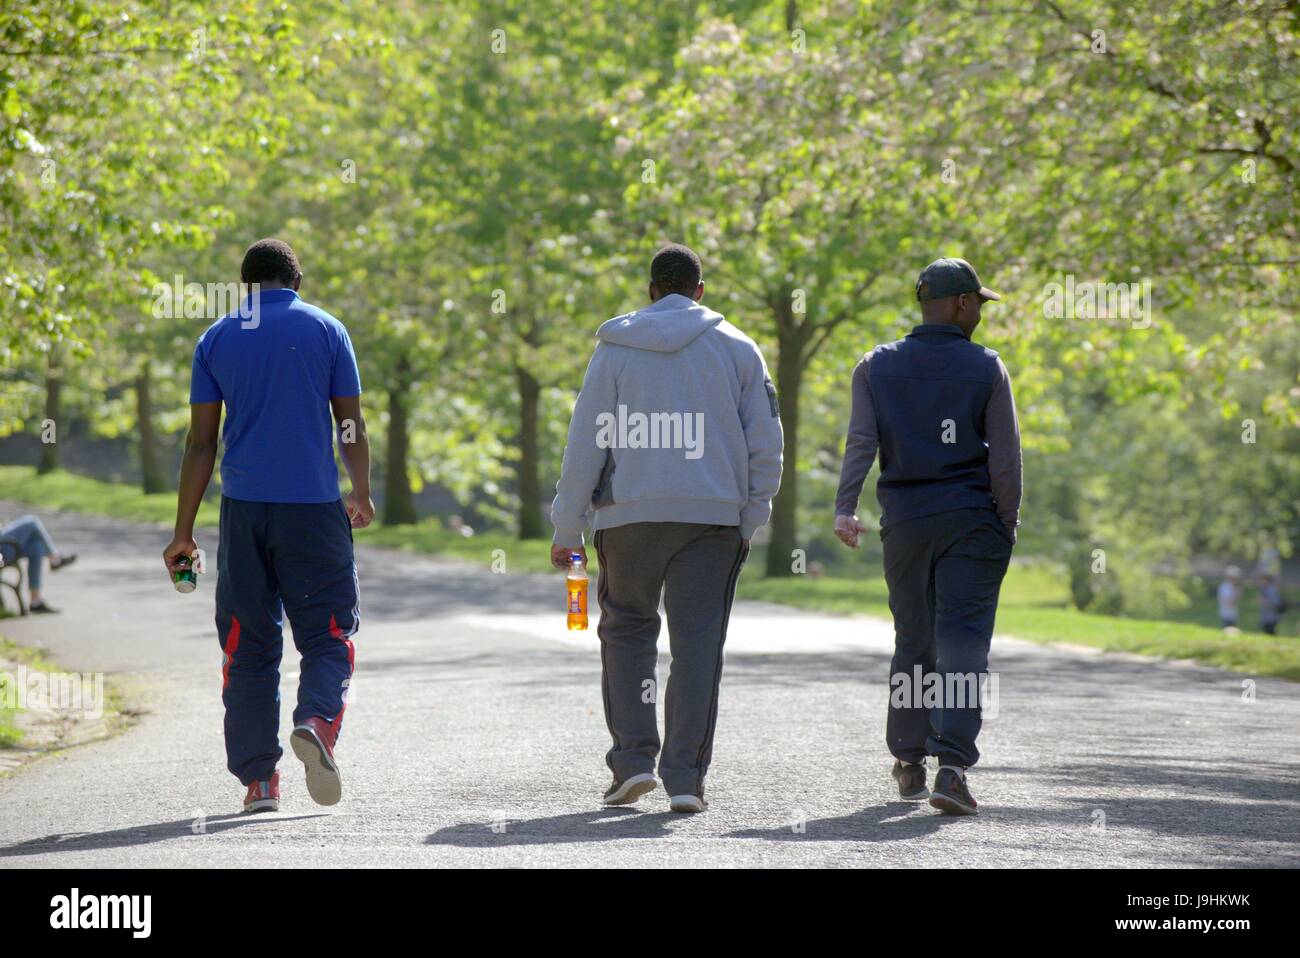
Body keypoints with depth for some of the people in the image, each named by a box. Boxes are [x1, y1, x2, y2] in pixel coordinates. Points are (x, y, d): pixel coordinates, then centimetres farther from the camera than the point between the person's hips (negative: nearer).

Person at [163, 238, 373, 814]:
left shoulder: (216, 339, 6)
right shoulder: (325, 330, 3)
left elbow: (201, 442, 4)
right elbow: (352, 427, 2)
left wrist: (183, 532, 6)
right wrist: (361, 496, 15)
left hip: (243, 507, 2)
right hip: (314, 507, -2)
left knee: (249, 643, 8)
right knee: (328, 634, 5)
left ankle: (258, 778, 5)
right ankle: (317, 719, -24)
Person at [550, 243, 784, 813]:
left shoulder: (616, 348, 3)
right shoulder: (737, 349, 6)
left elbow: (587, 441, 1)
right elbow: (765, 443, 5)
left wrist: (567, 529, 4)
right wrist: (750, 520, 12)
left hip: (630, 511, 0)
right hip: (714, 514, 0)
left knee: (626, 629, 15)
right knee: (698, 643, 2)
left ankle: (633, 758, 3)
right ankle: (685, 777, -3)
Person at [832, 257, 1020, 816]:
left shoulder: (878, 367, 6)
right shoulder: (986, 368, -1)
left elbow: (861, 440, -5)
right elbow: (1004, 456, -4)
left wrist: (845, 508, -11)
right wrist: (1007, 524, 3)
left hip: (905, 520, 3)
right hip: (972, 520, -3)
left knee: (913, 643, 15)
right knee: (962, 642, -7)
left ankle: (908, 764, 22)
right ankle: (951, 766, -19)